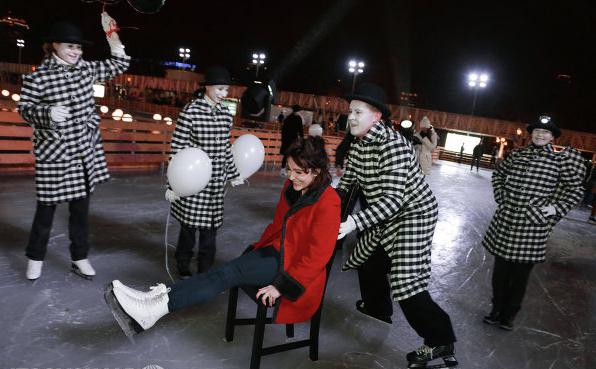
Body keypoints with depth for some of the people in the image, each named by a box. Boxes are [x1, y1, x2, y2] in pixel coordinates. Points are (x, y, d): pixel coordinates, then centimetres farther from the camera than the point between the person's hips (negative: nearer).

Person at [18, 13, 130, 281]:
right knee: (47, 207, 8)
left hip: (85, 152, 4)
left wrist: (111, 35, 5)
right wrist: (47, 113, -24)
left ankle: (80, 258, 22)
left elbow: (120, 64, 15)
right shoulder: (37, 77, -8)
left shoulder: (86, 69, 6)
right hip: (54, 153, -4)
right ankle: (35, 258, 27)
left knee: (81, 207, 10)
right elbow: (23, 108, -5)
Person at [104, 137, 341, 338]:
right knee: (227, 271, -19)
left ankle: (155, 308, -27)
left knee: (228, 273, -24)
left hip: (294, 266, -7)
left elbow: (317, 255, -20)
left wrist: (282, 286, -21)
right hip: (276, 251, 7)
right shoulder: (291, 187, 5)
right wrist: (257, 249, 8)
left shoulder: (328, 203, -19)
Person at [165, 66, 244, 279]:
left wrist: (233, 174, 20)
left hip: (216, 183, 5)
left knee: (210, 229, 10)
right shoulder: (190, 111, -11)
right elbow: (177, 149, -10)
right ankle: (183, 268, 28)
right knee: (189, 226, 7)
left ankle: (205, 273, 23)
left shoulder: (226, 115, 5)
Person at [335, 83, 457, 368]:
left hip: (413, 214, -9)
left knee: (407, 282, -12)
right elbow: (346, 181, 9)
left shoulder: (393, 145, -29)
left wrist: (355, 222, -41)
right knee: (368, 262, 22)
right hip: (386, 217, 9)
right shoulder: (358, 143, -2)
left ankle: (440, 342, 5)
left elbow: (394, 199, -34)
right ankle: (377, 308, 47)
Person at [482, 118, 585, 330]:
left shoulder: (560, 160, -2)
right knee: (500, 269, 11)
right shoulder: (517, 154, 6)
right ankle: (497, 309, 29)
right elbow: (498, 174, 22)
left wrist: (556, 208, -6)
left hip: (532, 225, -3)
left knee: (520, 273, 8)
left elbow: (574, 191, 4)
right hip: (505, 221, 3)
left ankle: (509, 315, 24)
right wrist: (500, 196, 12)